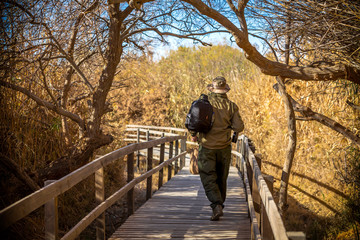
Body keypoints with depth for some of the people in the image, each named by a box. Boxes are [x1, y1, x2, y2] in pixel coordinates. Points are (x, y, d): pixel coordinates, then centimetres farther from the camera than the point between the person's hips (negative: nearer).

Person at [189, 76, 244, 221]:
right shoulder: (231, 106, -2)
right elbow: (239, 128, -5)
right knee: (221, 178, 16)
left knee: (208, 179, -1)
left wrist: (193, 135, 7)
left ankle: (217, 205, -19)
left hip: (207, 146, -2)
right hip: (224, 147, 2)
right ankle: (219, 207, 25)